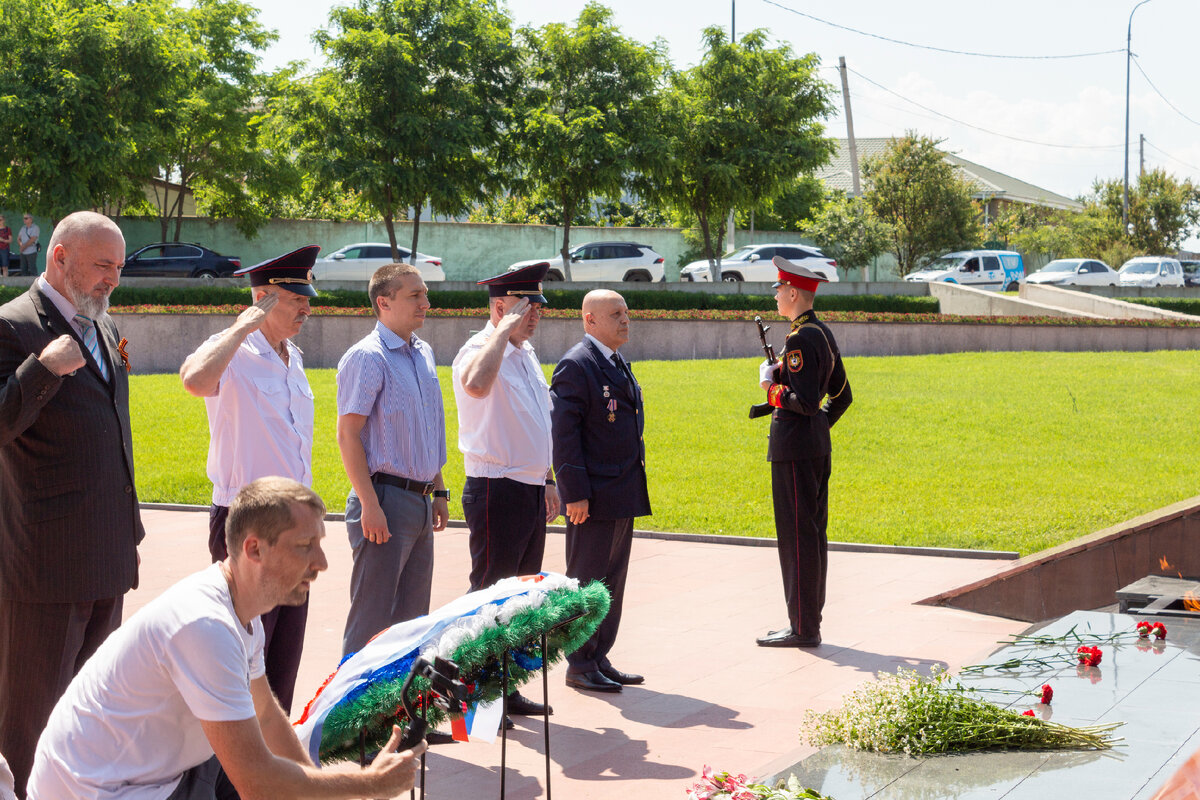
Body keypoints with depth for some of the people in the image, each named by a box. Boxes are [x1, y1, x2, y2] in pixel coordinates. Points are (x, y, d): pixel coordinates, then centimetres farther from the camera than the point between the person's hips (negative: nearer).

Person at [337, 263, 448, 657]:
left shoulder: (424, 354, 14)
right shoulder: (367, 357, -11)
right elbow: (348, 435, -15)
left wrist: (439, 492, 18)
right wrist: (369, 505, -20)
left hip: (420, 502, 8)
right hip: (386, 499, -8)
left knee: (413, 617, 13)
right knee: (373, 619, -5)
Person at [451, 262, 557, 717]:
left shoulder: (526, 354, 15)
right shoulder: (480, 351, -14)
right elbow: (476, 384, -40)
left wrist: (547, 481, 22)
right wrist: (504, 330, -30)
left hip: (531, 491, 9)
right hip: (497, 490, -9)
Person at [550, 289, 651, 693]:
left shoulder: (618, 364, 16)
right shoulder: (576, 365, -13)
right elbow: (563, 433, -17)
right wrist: (575, 493, -21)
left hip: (623, 494, 9)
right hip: (594, 497, -9)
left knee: (612, 580, 13)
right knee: (587, 582, 0)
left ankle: (599, 659, 22)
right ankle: (580, 666, 8)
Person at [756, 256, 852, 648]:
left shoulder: (800, 340, -18)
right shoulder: (824, 334, 13)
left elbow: (806, 402, -23)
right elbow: (842, 396, 20)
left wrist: (772, 387, -10)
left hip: (794, 449, -10)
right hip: (817, 445, 10)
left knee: (797, 535, -6)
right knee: (813, 533, 13)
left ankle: (803, 628, -2)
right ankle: (809, 620, 20)